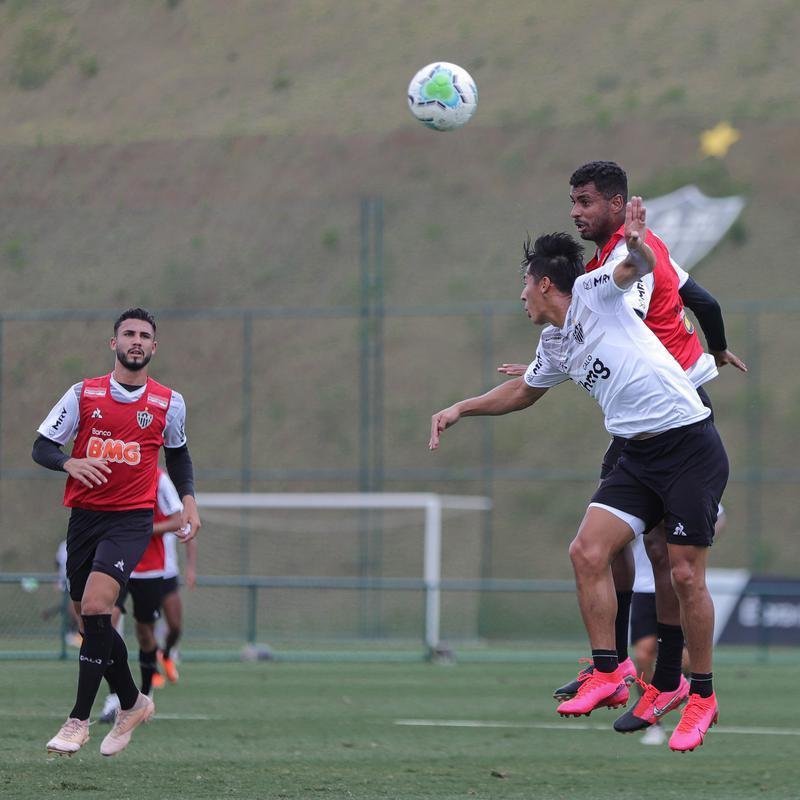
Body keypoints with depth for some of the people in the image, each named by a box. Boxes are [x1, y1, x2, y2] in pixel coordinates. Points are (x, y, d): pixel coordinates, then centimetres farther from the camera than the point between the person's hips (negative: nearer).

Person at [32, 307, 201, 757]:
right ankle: (133, 703, 31)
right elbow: (41, 447, 4)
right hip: (84, 515, 3)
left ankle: (79, 720, -17)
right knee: (92, 619, 8)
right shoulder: (82, 394, 3)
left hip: (132, 519, -3)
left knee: (95, 606, -22)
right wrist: (70, 463, -17)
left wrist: (188, 499, 7)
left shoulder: (169, 403, 4)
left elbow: (178, 453, 21)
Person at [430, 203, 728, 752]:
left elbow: (640, 267, -21)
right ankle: (608, 675, 1)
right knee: (588, 552, -7)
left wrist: (636, 245, -43)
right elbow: (525, 390, 35)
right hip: (638, 455, 8)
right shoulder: (555, 345, 18)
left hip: (690, 445, -8)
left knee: (686, 574, -6)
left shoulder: (592, 292, -5)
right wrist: (462, 409, 34)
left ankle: (703, 695, 7)